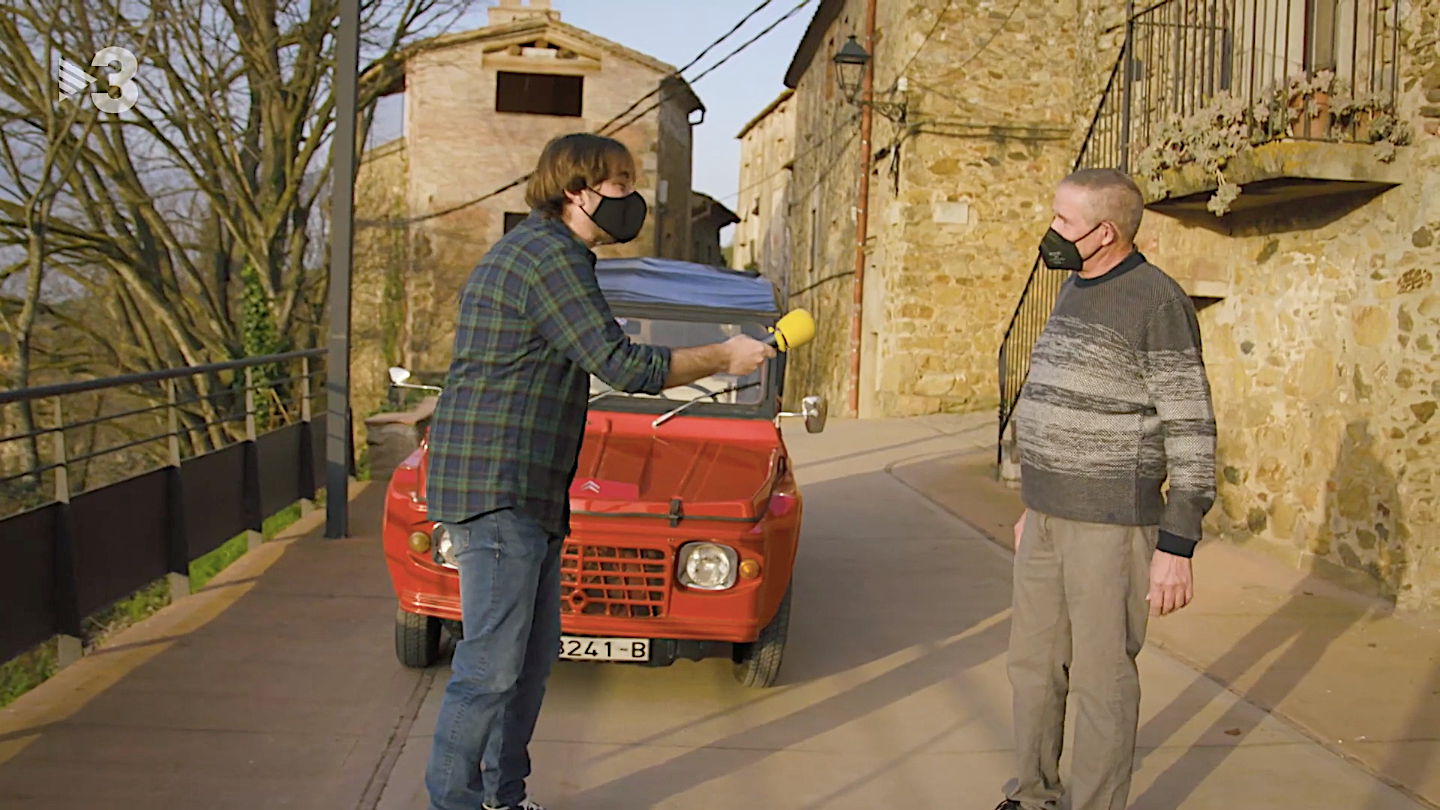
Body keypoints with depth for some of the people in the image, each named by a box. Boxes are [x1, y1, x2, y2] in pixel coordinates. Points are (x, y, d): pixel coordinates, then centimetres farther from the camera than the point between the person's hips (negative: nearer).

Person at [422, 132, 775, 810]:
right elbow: (622, 366, -19)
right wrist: (723, 357, -8)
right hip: (497, 491, -11)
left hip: (525, 495, 11)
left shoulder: (529, 248, 19)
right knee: (492, 663, -6)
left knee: (534, 653, 15)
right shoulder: (550, 258, -15)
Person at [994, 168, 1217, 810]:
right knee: (1032, 663, 14)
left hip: (1112, 524, -8)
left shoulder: (1157, 302, -13)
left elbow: (1190, 429, -14)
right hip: (1048, 517, 8)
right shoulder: (1074, 290, 13)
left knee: (1101, 676, 1)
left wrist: (1177, 546, -18)